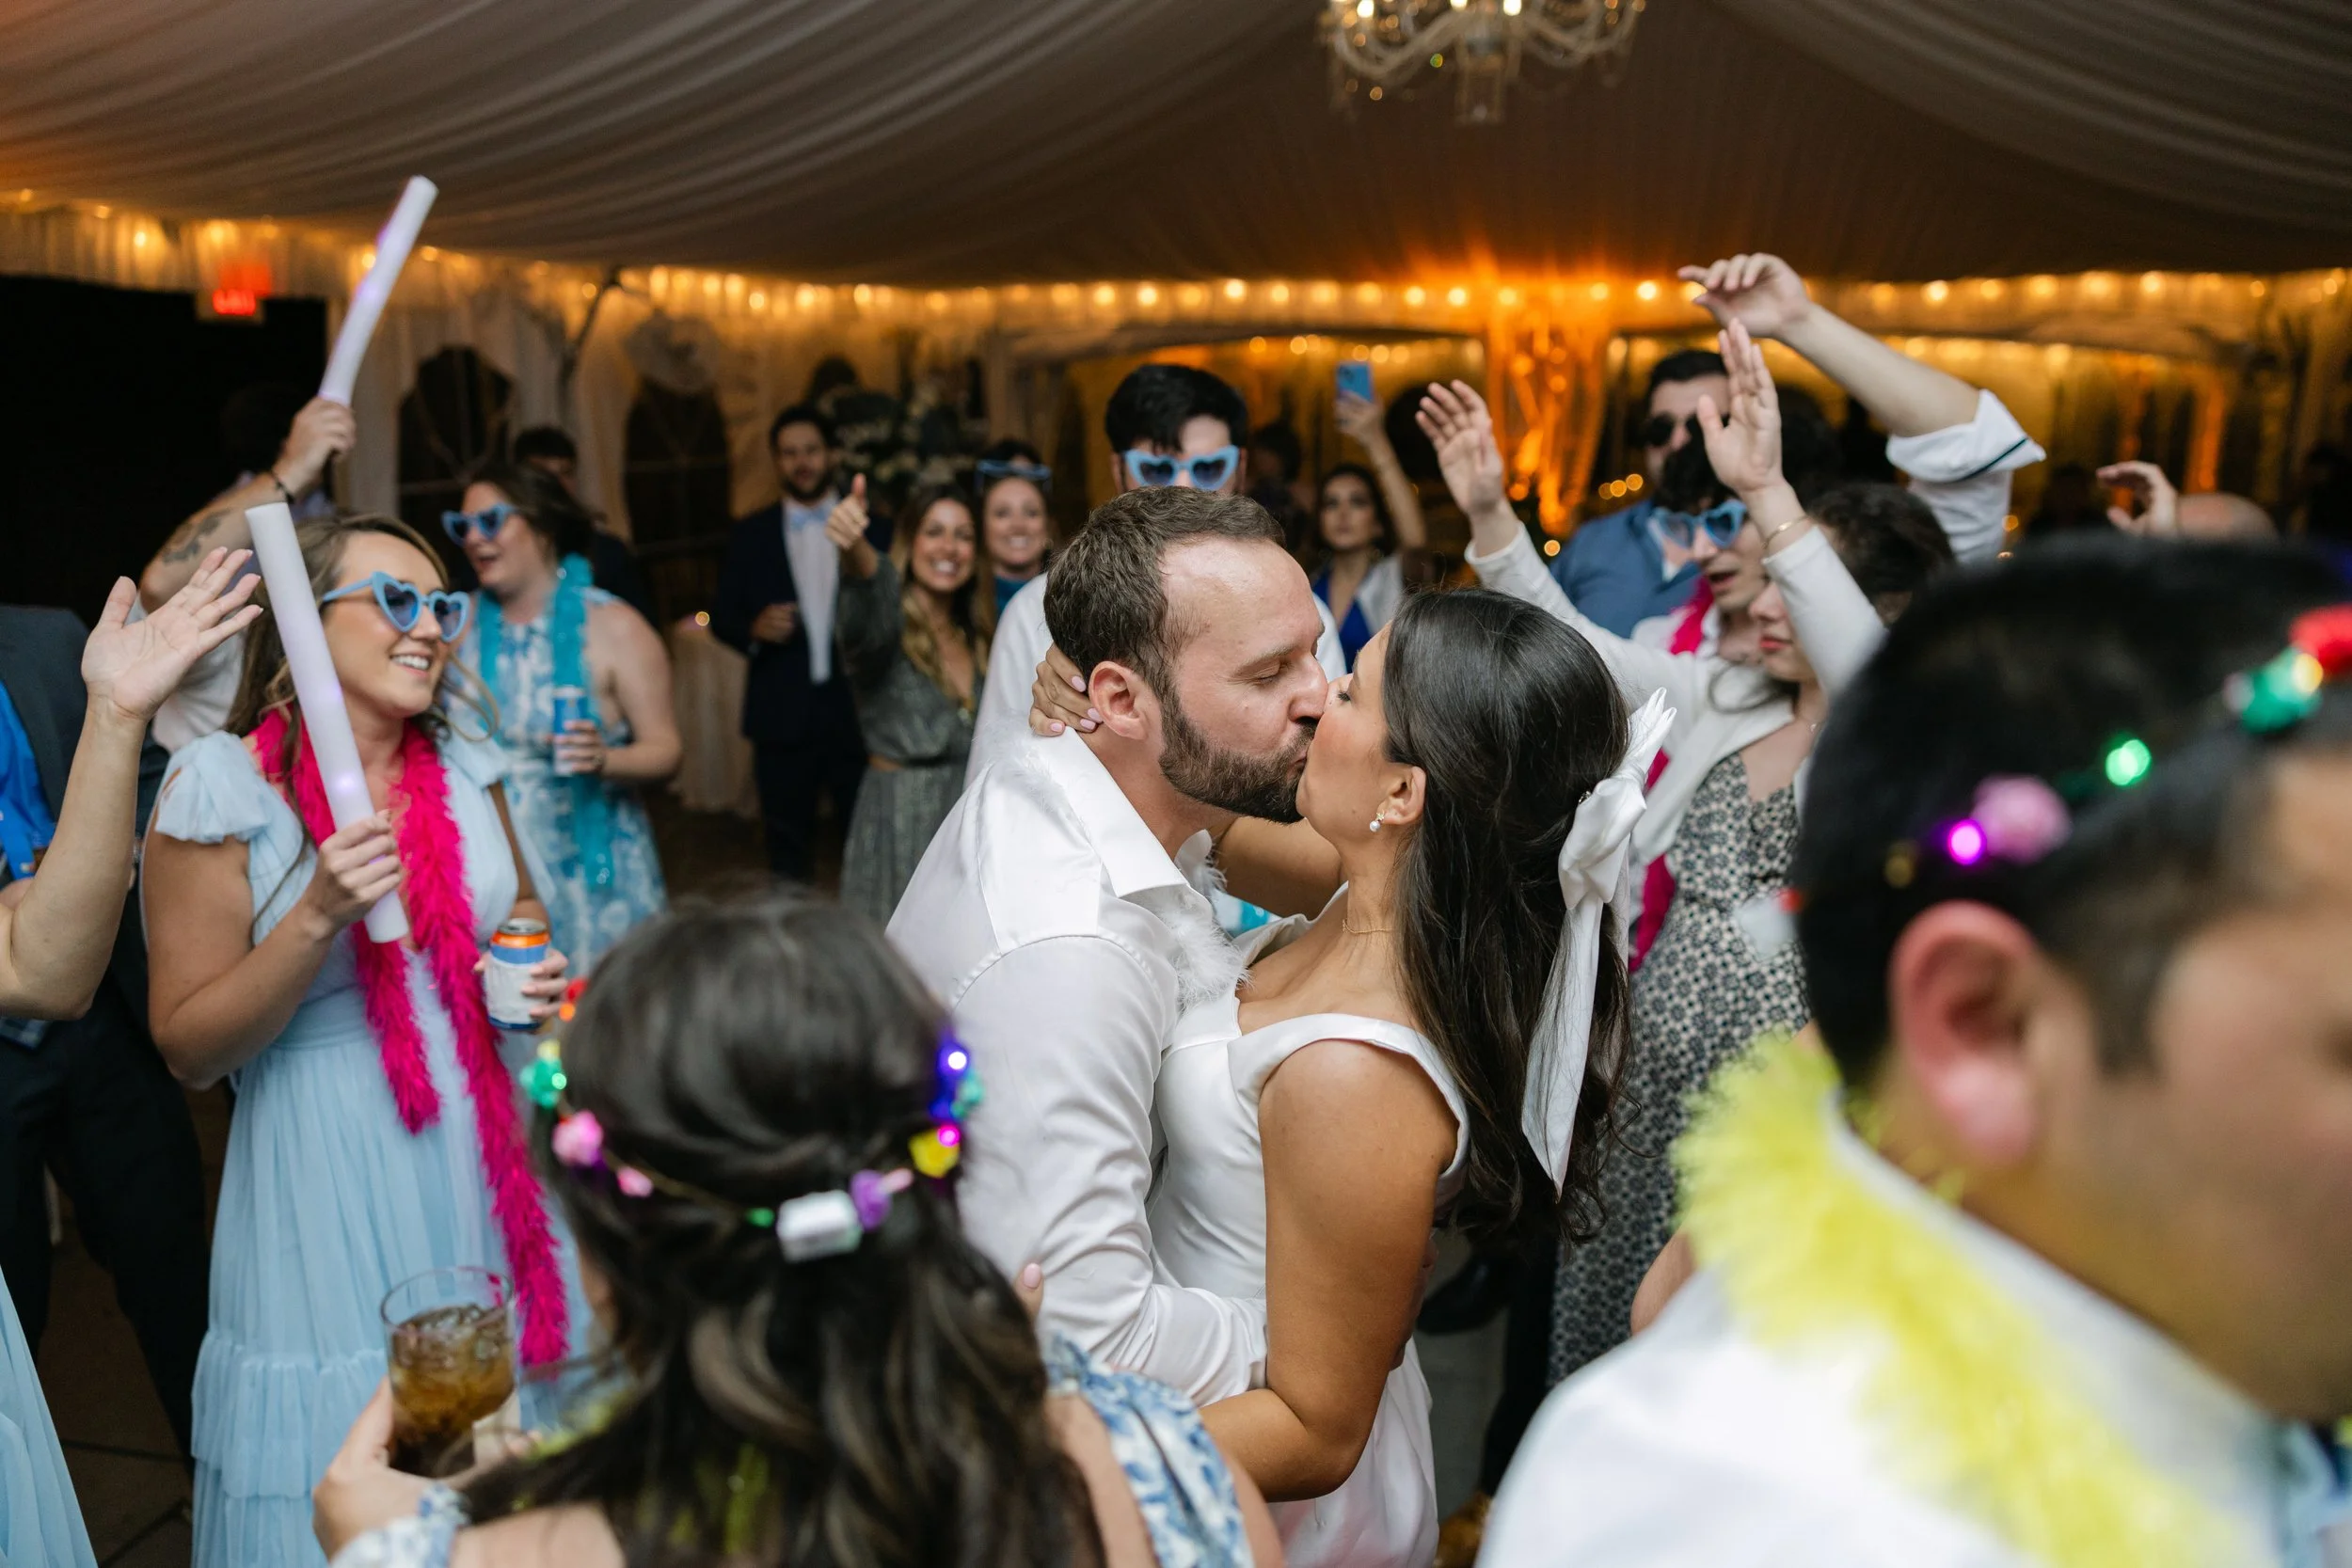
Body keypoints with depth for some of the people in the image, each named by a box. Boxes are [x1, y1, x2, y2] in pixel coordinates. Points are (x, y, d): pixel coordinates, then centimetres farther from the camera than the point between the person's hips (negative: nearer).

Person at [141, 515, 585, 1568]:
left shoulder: (463, 768, 4)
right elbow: (189, 1048, -10)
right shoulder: (225, 790, -11)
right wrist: (316, 920, -24)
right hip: (332, 1185, -4)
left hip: (490, 1152, 5)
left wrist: (534, 969, -2)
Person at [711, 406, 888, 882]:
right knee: (788, 852, 8)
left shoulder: (874, 530, 6)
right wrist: (754, 629, -12)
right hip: (783, 716, 1)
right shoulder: (750, 535, 8)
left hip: (859, 712, -1)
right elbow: (722, 618, 9)